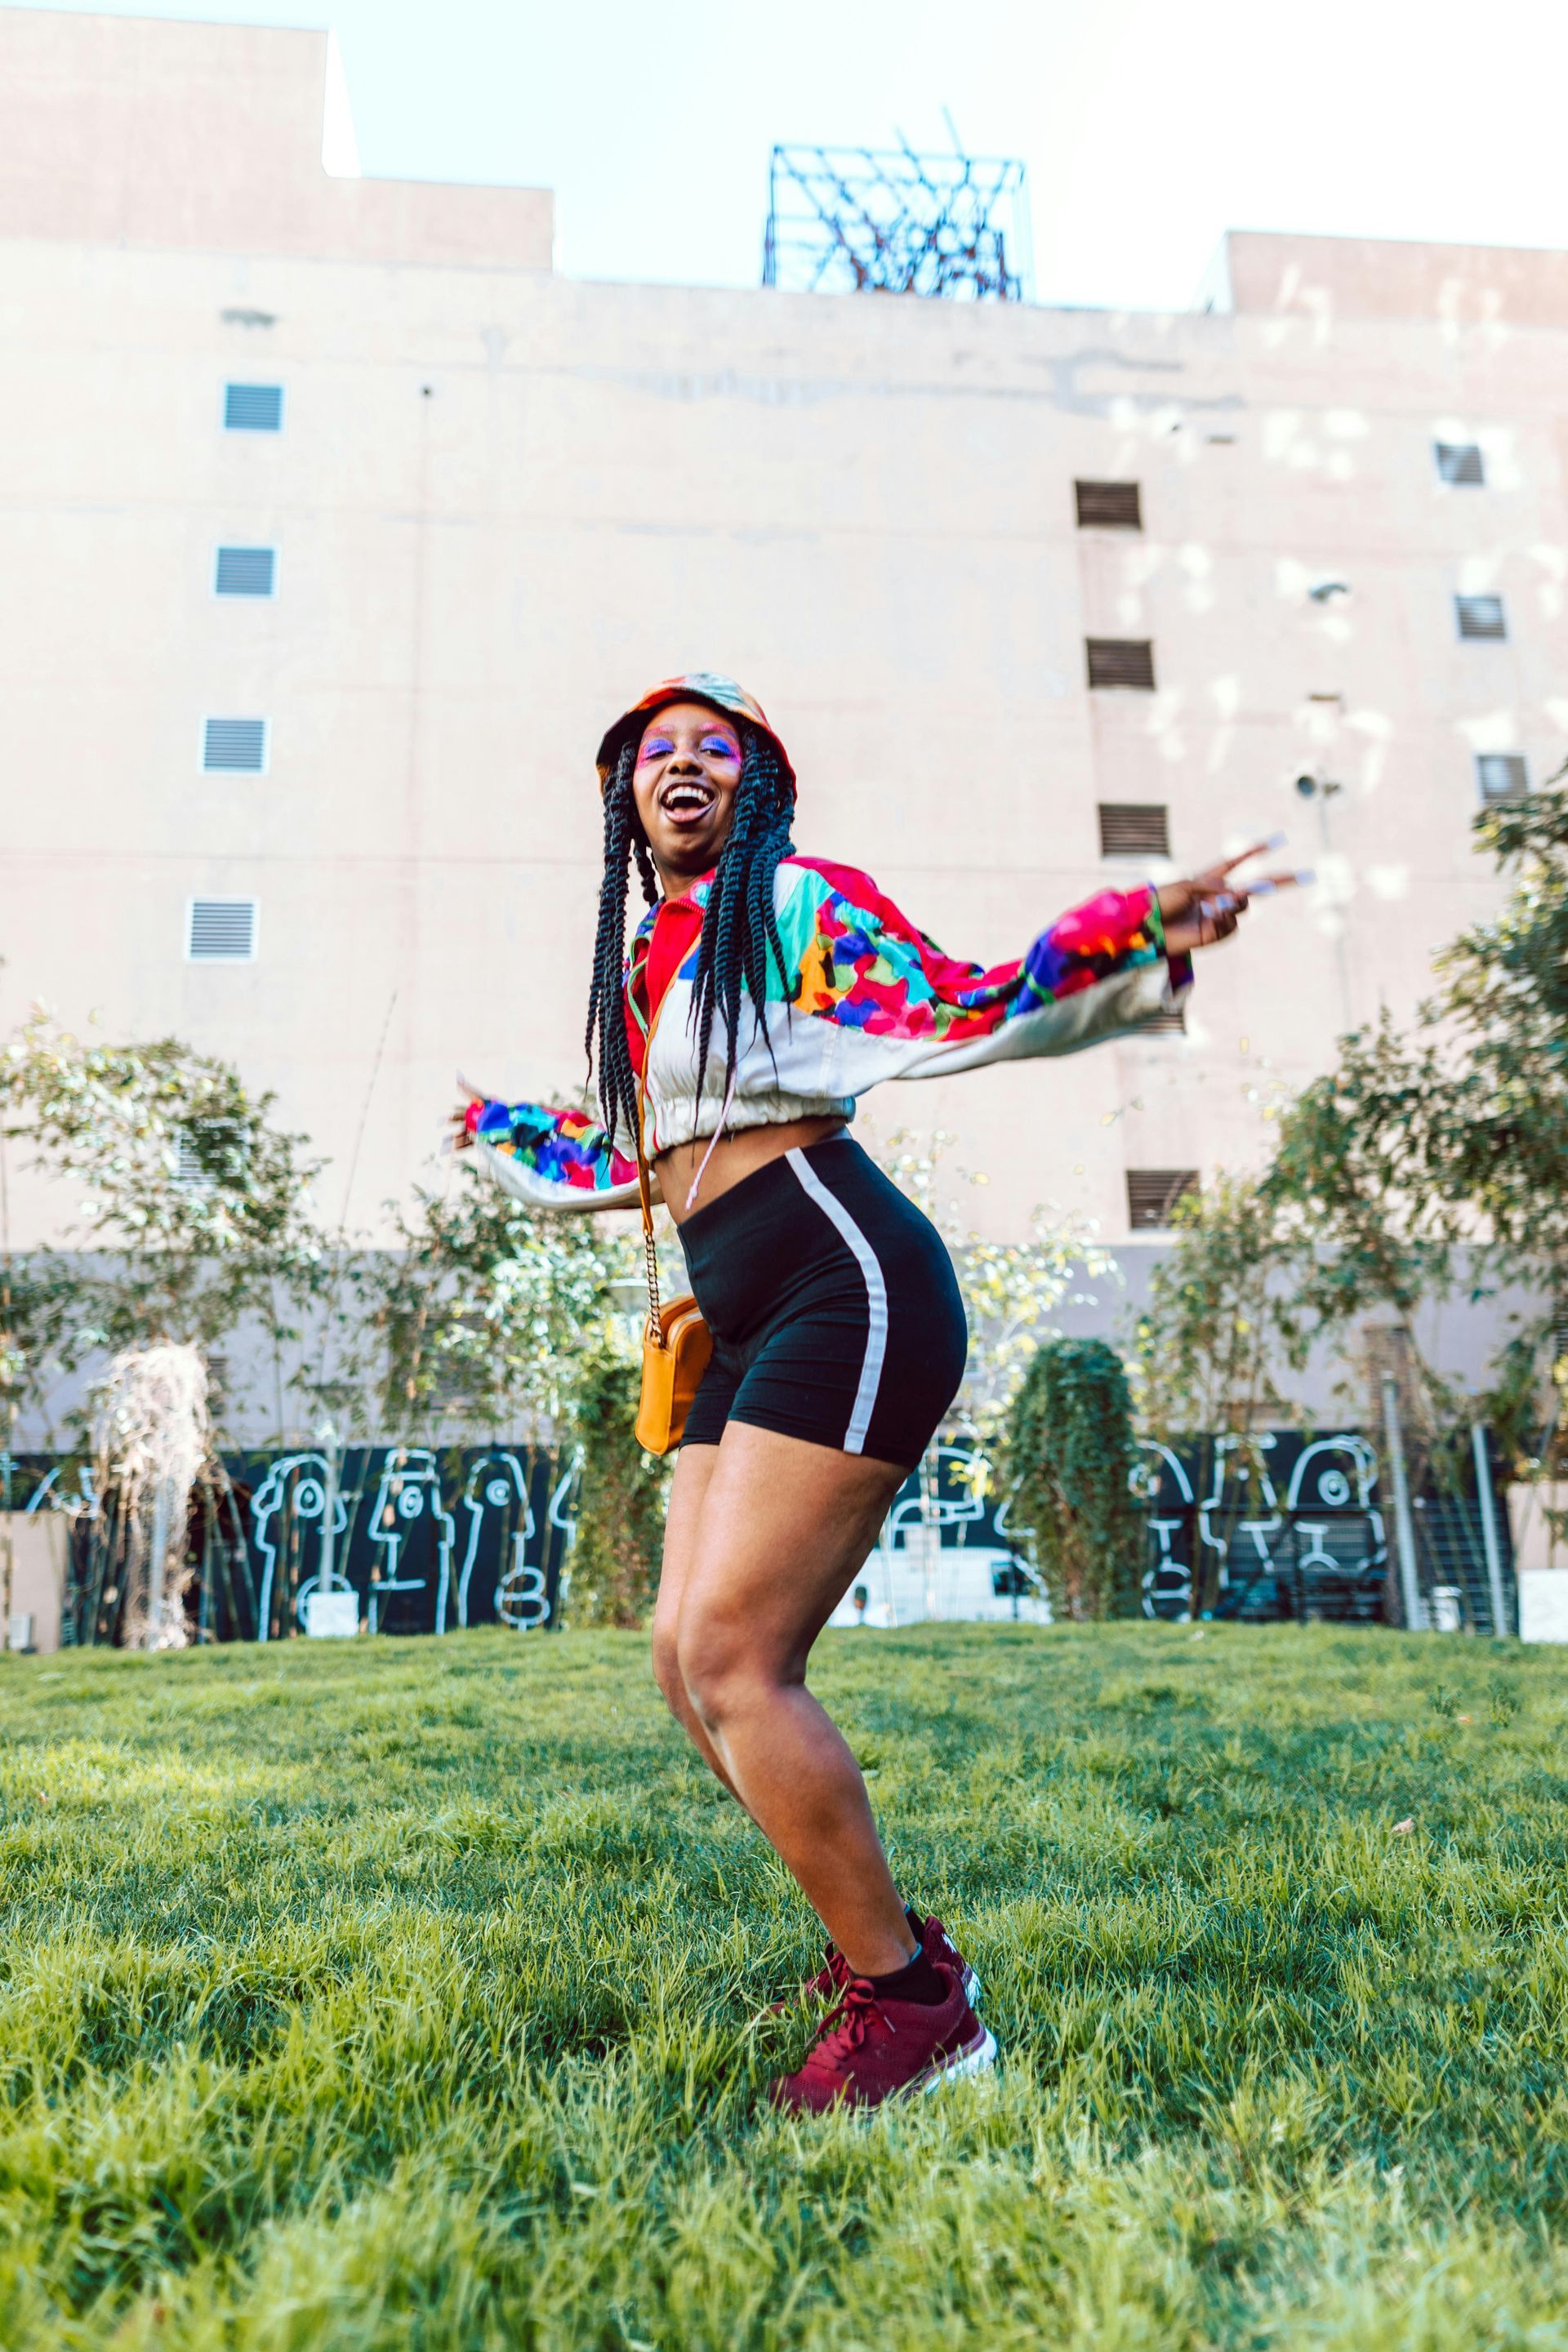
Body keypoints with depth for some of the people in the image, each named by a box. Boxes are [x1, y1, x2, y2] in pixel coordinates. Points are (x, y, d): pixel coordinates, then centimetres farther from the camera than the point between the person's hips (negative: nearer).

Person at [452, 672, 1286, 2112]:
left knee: (733, 1660, -12)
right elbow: (635, 1161, 32)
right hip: (752, 1330, 8)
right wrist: (496, 1126, 46)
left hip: (846, 1289, -8)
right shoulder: (647, 963, 22)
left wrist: (1144, 934, -25)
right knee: (689, 1662, 8)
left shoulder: (797, 901, 1)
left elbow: (970, 1009, -10)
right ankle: (887, 1942, 24)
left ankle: (914, 2008, 5)